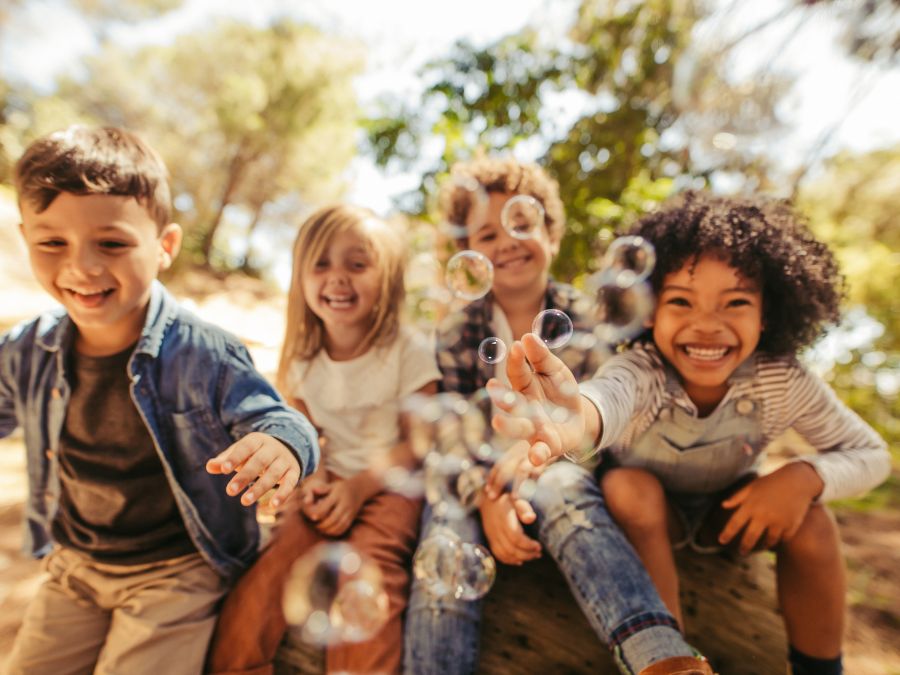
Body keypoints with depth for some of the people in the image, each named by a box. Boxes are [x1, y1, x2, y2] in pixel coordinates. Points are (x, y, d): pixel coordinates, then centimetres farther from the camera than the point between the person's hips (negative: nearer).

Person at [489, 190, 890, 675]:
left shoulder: (784, 382, -25)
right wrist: (579, 418, -85)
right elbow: (612, 393, -60)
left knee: (811, 521, -23)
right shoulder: (640, 369, -35)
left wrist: (805, 477, -32)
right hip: (646, 509, -2)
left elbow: (870, 454, -11)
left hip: (729, 510, 3)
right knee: (629, 486, -33)